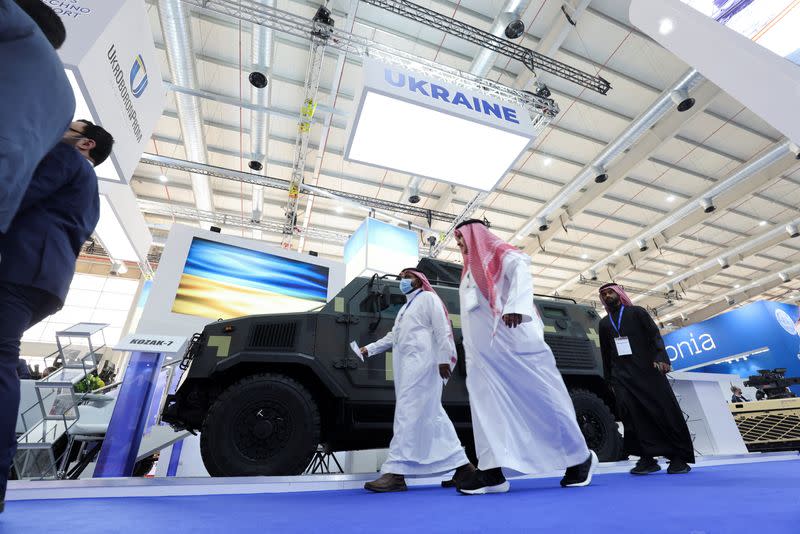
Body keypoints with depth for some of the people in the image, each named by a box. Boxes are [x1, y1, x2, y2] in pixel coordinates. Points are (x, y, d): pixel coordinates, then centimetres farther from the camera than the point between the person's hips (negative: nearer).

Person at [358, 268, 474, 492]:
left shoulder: (428, 298, 5)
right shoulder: (405, 307, 30)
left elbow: (442, 329, -7)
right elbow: (392, 336, 27)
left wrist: (444, 358, -17)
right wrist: (369, 349, 18)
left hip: (421, 362, -9)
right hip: (407, 365, 9)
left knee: (408, 413, -14)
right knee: (431, 415, 7)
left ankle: (395, 472, -14)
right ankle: (461, 464, 14)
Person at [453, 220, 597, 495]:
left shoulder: (498, 251, 6)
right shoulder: (470, 270, 27)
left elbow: (521, 270, -14)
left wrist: (515, 306, -32)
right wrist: (467, 348, 15)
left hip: (512, 338, -7)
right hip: (481, 348, 7)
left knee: (541, 397, -1)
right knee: (487, 402, -5)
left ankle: (581, 457, 15)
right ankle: (492, 470, -7)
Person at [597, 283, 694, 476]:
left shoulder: (637, 312, 10)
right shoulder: (604, 323, 19)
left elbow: (655, 335, -2)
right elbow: (606, 354, 20)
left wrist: (661, 357, -20)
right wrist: (610, 379, 15)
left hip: (647, 370, -2)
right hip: (621, 376, 3)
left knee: (664, 411, -4)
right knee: (632, 415, -10)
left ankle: (679, 458, 6)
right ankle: (647, 458, -6)